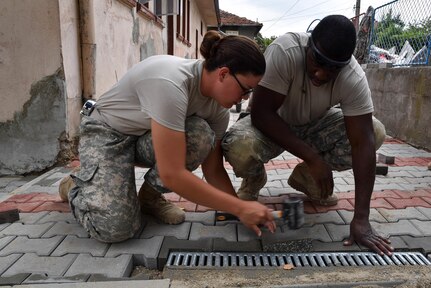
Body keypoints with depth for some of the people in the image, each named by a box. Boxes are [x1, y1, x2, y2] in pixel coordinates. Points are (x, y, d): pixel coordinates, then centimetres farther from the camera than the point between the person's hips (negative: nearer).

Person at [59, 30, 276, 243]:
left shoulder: (218, 105, -14)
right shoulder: (170, 84, -38)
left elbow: (213, 170, -8)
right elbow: (172, 174, -39)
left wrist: (244, 211, -20)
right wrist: (240, 208, -33)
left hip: (146, 138, 6)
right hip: (106, 134, -5)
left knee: (201, 136, -25)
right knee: (115, 228, -21)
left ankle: (150, 195, 0)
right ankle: (76, 185, 13)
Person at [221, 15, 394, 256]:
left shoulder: (354, 79, -26)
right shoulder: (284, 51, -33)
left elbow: (362, 143, -28)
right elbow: (261, 113, -33)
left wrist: (361, 219, -33)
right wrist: (312, 157, -35)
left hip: (314, 126, 4)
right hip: (271, 125, -3)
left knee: (375, 132, -18)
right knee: (239, 148, -36)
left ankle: (306, 177, 5)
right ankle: (254, 179, 3)